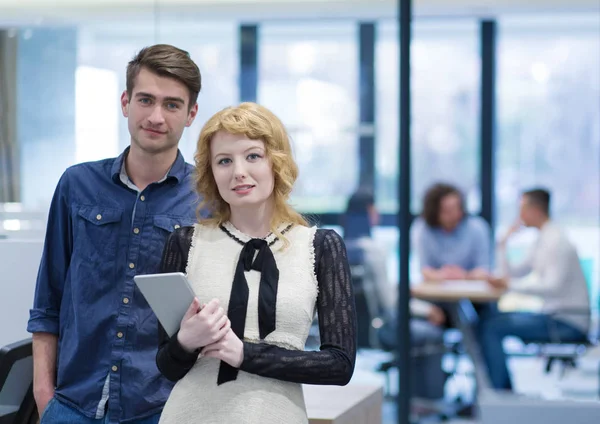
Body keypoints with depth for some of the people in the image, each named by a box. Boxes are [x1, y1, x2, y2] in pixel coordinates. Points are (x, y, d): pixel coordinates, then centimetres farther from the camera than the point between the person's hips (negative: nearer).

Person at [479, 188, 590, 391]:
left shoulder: (557, 241, -15)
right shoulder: (543, 239, 15)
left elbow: (553, 286, -26)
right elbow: (513, 274, 19)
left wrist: (511, 285, -21)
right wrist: (503, 245, 8)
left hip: (568, 323, -10)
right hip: (554, 315, 10)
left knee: (492, 328, -18)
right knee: (491, 322, 15)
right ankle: (505, 389, 15)